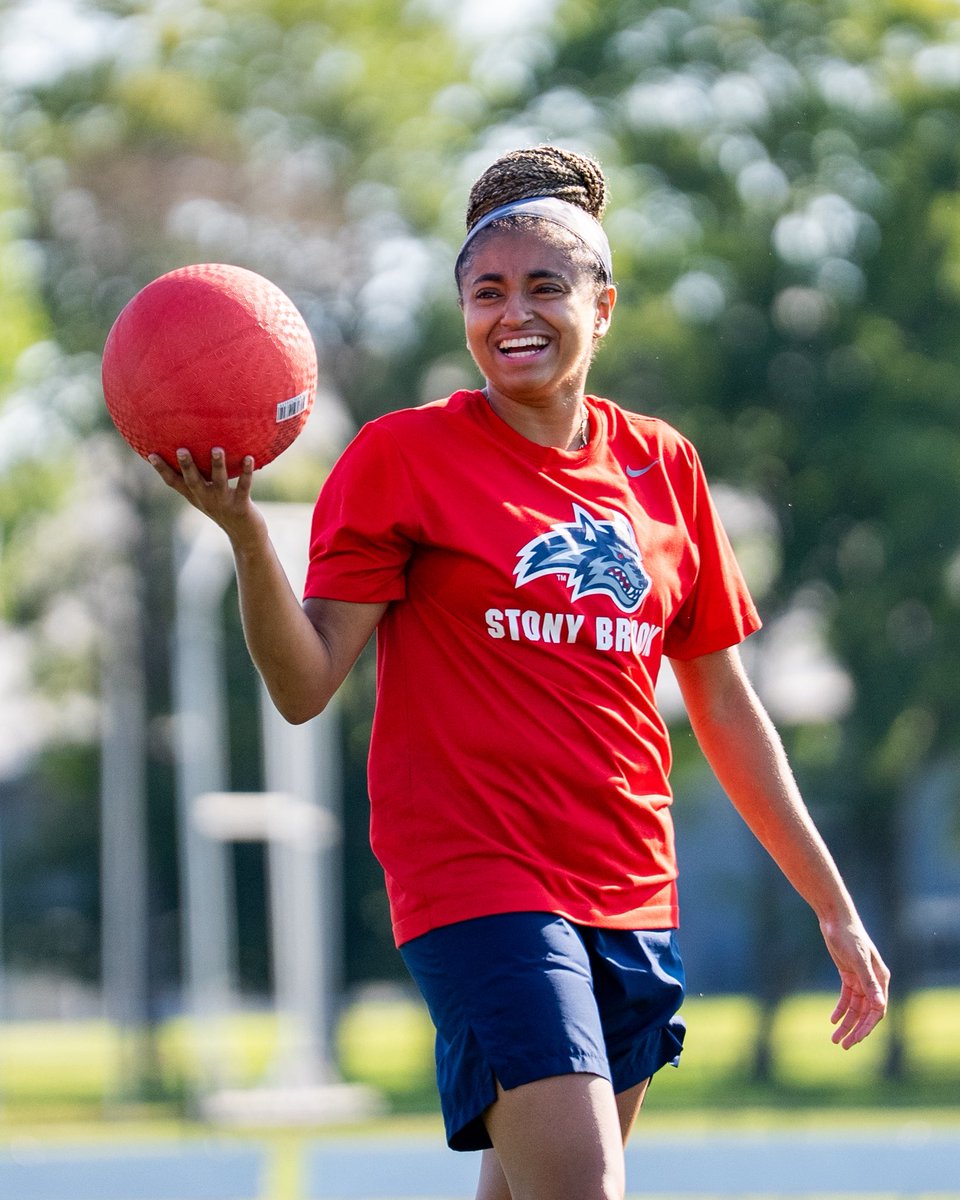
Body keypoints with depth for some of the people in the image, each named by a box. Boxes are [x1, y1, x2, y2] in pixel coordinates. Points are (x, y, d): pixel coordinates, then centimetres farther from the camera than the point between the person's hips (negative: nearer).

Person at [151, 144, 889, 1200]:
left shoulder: (662, 466, 11)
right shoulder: (402, 456, -2)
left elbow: (724, 705, 18)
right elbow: (304, 687, -8)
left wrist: (833, 907, 19)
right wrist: (245, 531, -25)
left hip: (633, 903, 5)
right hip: (477, 886, -5)